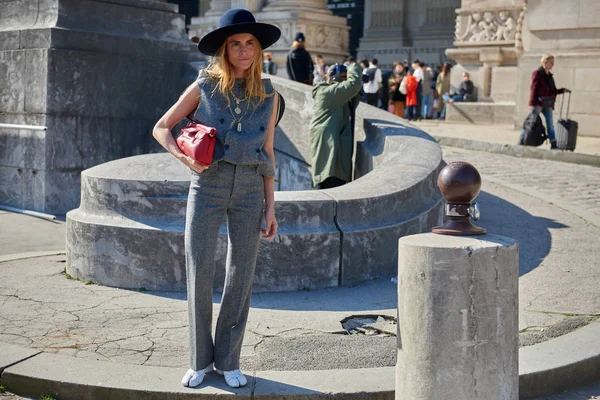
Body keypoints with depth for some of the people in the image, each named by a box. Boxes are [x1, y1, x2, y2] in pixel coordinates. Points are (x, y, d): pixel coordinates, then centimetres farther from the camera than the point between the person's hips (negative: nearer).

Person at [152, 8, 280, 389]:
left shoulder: (268, 94, 7)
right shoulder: (204, 87, 1)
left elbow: (267, 152, 10)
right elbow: (161, 128, 7)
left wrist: (270, 206, 6)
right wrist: (184, 157, -12)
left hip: (250, 190, 2)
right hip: (208, 187, -2)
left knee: (241, 276, 3)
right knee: (200, 275, -4)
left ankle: (228, 360, 16)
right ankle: (200, 359, 12)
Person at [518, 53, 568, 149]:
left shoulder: (549, 75, 16)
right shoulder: (537, 73, -6)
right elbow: (533, 88, -12)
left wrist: (562, 90, 8)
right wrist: (532, 103, -19)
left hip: (547, 104, 7)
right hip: (538, 103, -7)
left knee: (550, 123, 4)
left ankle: (553, 144, 6)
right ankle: (520, 141, 5)